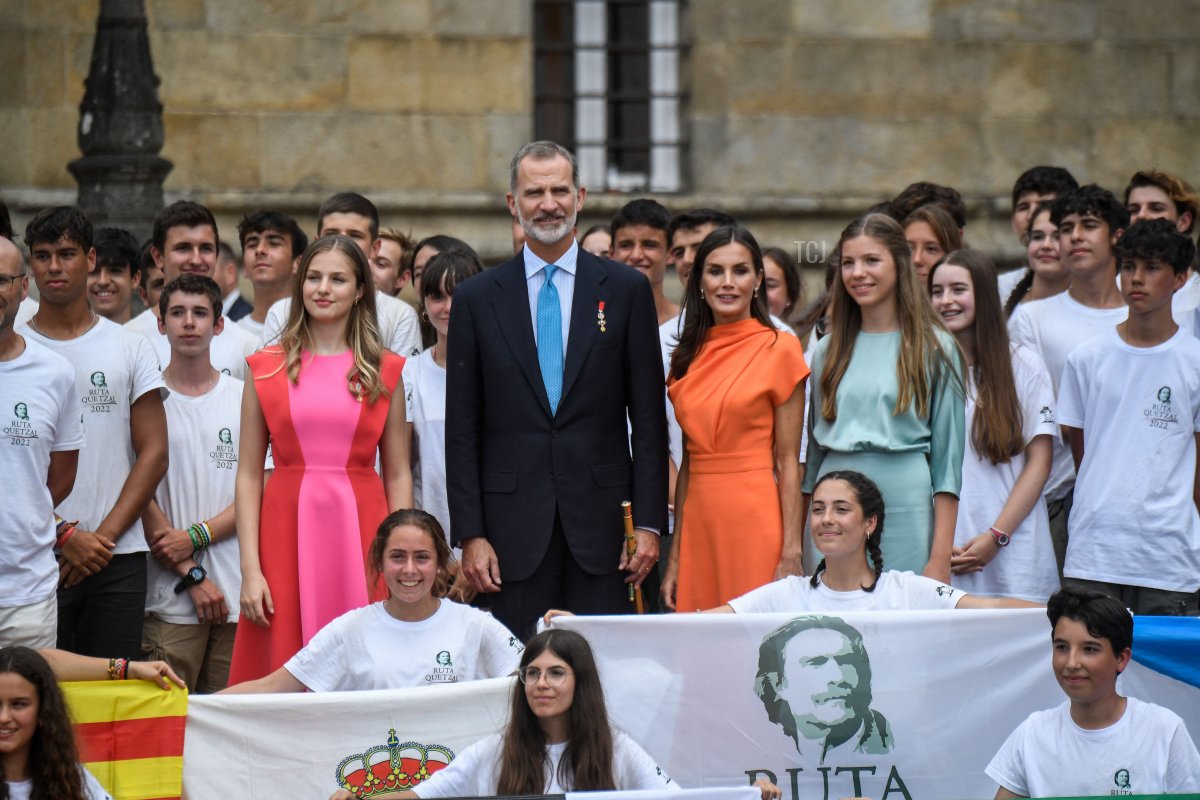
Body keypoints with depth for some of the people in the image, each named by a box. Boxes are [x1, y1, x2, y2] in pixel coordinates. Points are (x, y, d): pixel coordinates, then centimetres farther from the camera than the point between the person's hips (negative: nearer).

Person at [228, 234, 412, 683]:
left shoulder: (385, 372, 10)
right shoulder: (266, 369, 8)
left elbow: (398, 476, 8)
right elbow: (248, 475, 5)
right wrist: (250, 569, -4)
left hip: (361, 532, 0)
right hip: (288, 532, 0)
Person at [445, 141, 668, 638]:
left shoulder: (626, 290, 6)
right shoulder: (477, 298, 6)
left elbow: (648, 416, 5)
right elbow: (462, 428, 5)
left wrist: (649, 522, -2)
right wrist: (470, 534, -2)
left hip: (601, 520, 0)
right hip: (515, 522, 0)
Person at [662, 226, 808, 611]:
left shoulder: (779, 348, -2)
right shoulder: (690, 355, 12)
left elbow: (788, 462, -4)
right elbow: (688, 462, 14)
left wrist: (791, 555, -10)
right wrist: (675, 559, 11)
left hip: (755, 518, -5)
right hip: (699, 522, 5)